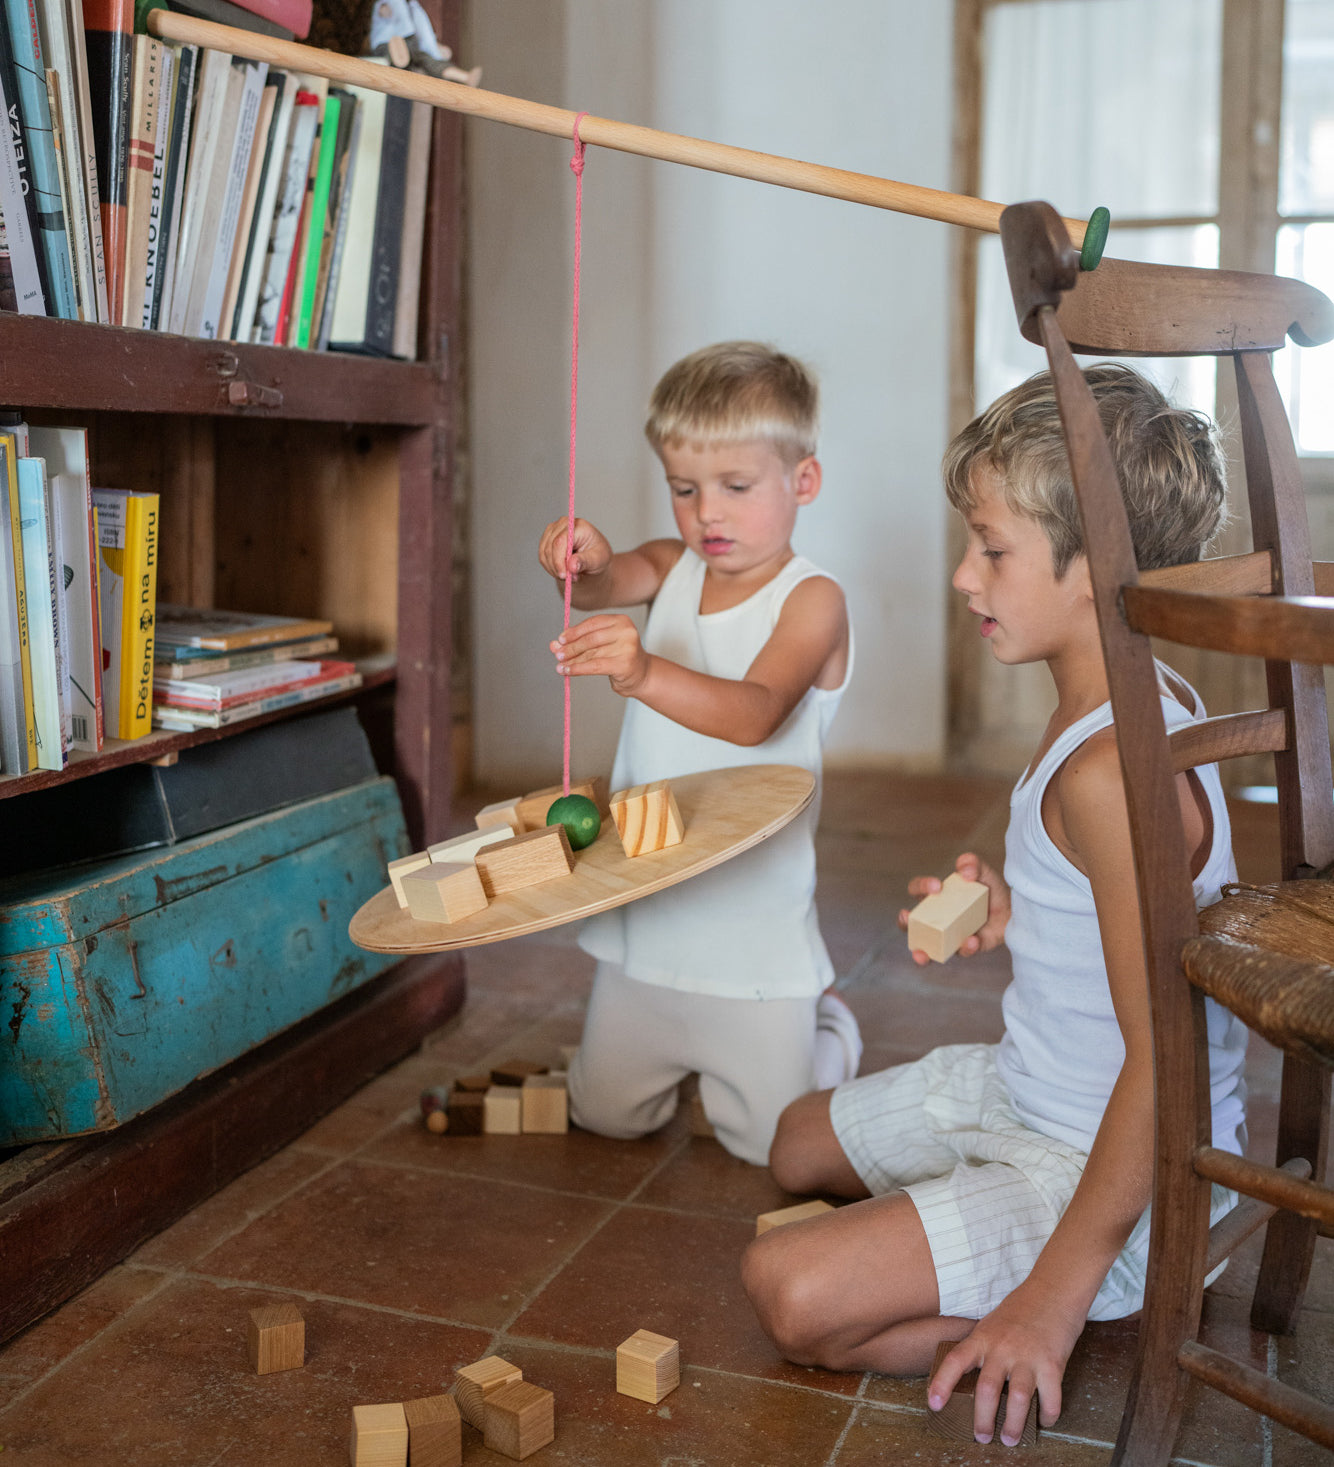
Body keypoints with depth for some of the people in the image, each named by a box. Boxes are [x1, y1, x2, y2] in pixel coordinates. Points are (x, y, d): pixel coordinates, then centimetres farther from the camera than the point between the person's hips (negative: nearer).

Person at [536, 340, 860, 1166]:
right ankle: (688, 1051, 44)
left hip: (754, 922, -5)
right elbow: (610, 581, -16)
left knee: (773, 1143, 5)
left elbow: (755, 713, -30)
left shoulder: (812, 601, -13)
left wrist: (645, 674, -48)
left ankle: (829, 1031, 34)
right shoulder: (673, 569, 5)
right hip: (643, 914, 5)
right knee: (607, 1115, 16)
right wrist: (582, 561, -40)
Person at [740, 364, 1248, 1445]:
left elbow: (1164, 1052, -32)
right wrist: (1019, 921, 0)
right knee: (798, 1149, 22)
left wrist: (1056, 1294, -28)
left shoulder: (1110, 771, -31)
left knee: (792, 1292, -18)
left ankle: (1086, 1305, -3)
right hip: (1026, 1093, 10)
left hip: (1103, 1160, -10)